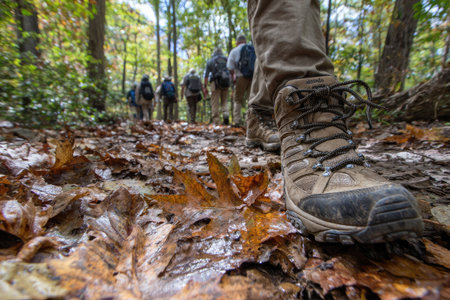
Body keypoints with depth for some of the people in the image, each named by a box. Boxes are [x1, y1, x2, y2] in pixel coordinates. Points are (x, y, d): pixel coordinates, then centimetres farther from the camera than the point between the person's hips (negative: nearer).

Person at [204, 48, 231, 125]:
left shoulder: (210, 61, 9)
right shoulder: (227, 60, 14)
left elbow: (206, 75, 3)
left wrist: (205, 87, 5)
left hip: (215, 83, -2)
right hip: (225, 83, 3)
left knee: (215, 104, 0)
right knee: (224, 102, 13)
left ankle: (216, 122, -2)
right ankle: (226, 115, -11)